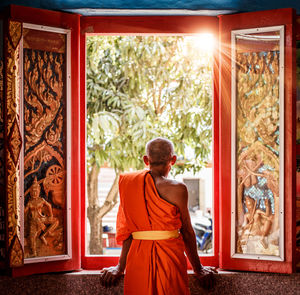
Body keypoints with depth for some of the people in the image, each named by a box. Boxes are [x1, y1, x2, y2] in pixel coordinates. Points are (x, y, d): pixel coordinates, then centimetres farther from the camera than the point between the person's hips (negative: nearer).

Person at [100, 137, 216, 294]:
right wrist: (198, 269, 10)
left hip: (138, 259, 4)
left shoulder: (128, 183, 3)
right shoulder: (177, 189, -9)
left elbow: (128, 227, 7)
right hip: (169, 258, -4)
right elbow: (187, 231, -1)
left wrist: (120, 267, 15)